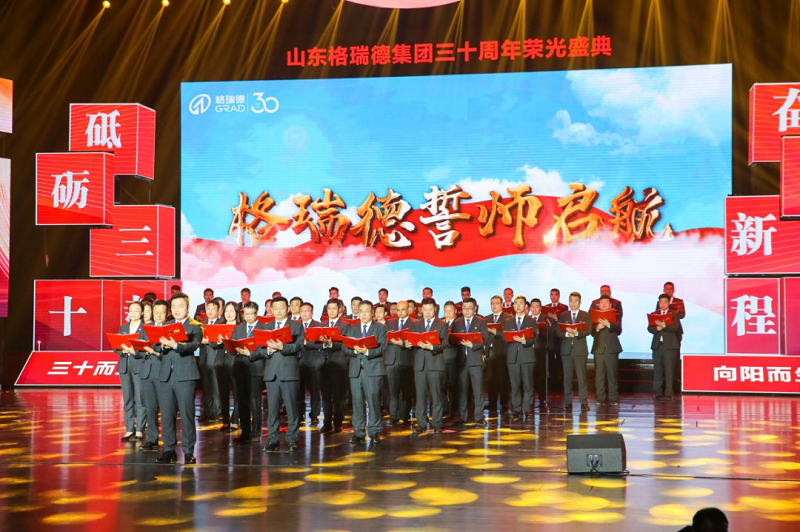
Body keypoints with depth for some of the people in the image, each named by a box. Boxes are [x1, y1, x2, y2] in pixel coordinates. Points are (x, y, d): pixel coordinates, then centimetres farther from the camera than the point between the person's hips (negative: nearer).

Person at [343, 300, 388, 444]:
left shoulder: (380, 328, 7)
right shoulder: (352, 329, 17)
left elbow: (382, 348, -6)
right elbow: (345, 348, 8)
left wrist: (367, 351, -20)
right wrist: (355, 350, -13)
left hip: (373, 369, -3)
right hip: (356, 370, 3)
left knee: (374, 402, -3)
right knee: (357, 402, 2)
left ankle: (374, 432, 6)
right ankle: (358, 432, 7)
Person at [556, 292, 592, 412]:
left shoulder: (585, 315, 6)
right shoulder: (563, 315, 12)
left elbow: (588, 330, -7)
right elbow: (558, 332, 4)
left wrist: (576, 333, -23)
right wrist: (567, 334, -16)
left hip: (580, 349, -2)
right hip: (566, 349, 2)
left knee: (581, 376, -4)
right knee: (567, 377, 2)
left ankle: (584, 402, 0)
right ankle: (568, 402, 7)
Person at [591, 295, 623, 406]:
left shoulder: (616, 315, 7)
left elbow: (619, 330, -7)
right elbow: (592, 333, 3)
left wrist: (608, 324, -23)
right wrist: (597, 327, -18)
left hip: (612, 349, -1)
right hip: (598, 349, 1)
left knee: (612, 375, 0)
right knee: (599, 376, 0)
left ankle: (613, 398, 5)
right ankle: (600, 398, 6)